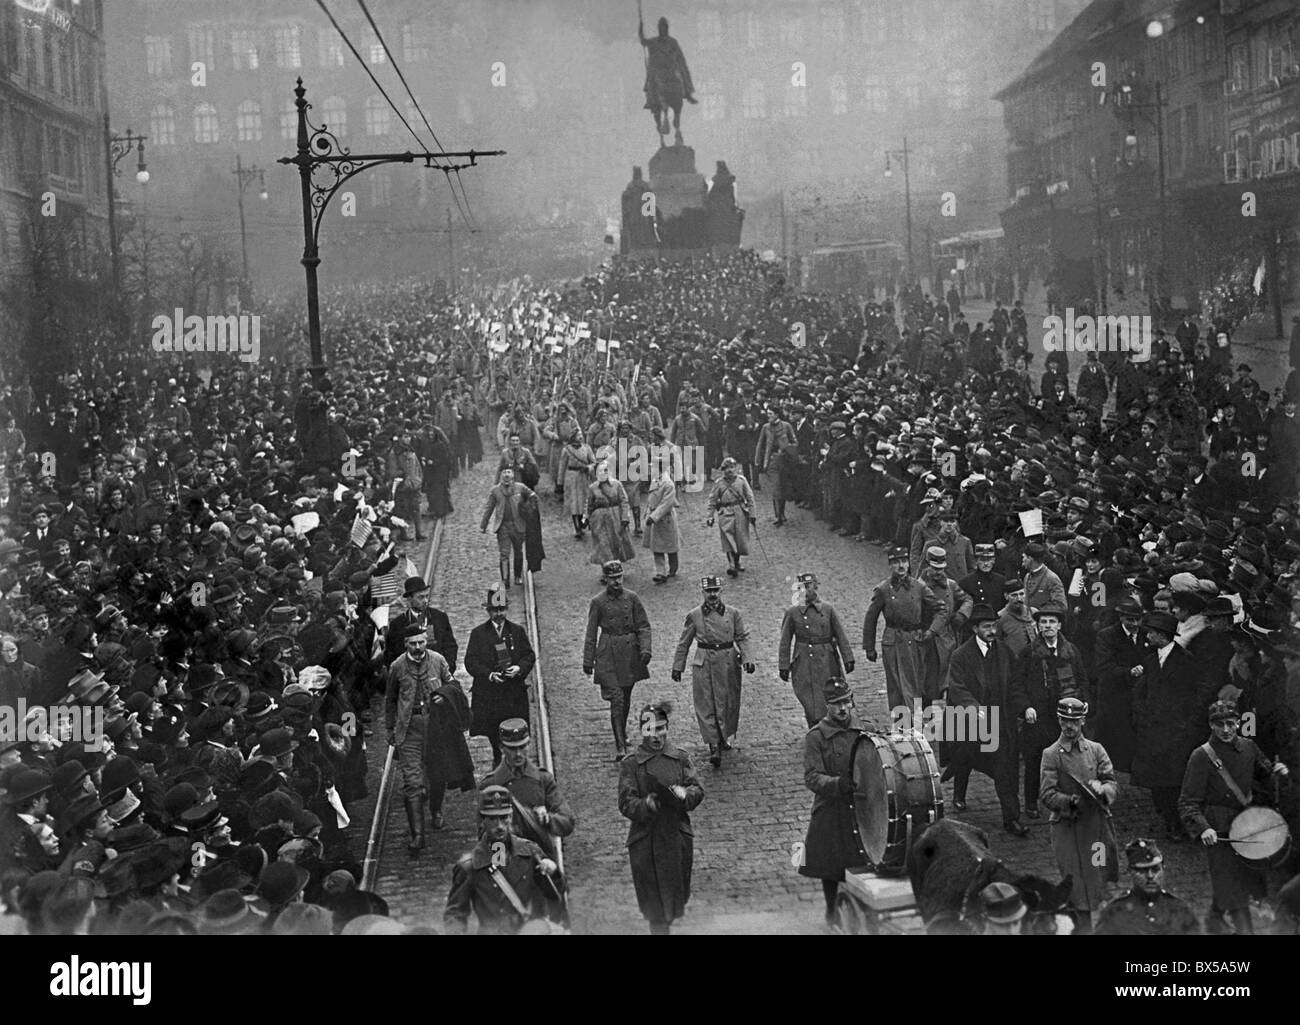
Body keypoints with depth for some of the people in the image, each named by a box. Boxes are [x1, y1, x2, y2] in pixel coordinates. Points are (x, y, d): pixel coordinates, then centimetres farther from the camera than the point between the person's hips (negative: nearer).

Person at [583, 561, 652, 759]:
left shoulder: (632, 598, 0)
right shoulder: (597, 602, -4)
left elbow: (644, 626, 3)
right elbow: (591, 633, 1)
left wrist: (645, 649, -10)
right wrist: (588, 661, 1)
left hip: (630, 653, 3)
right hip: (608, 654, -3)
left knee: (626, 698, 16)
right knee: (616, 699, -10)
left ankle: (622, 731, 39)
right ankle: (620, 747, -11)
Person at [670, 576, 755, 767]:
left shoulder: (733, 613, 3)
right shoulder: (694, 615, 0)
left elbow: (742, 638, 6)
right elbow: (684, 643, 8)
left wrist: (748, 659, -8)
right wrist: (677, 667, 10)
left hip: (729, 663, 1)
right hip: (704, 664, -1)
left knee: (729, 704, 10)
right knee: (706, 706, -6)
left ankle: (726, 737, 33)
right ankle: (714, 747, -6)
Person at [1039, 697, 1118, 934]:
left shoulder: (1096, 750, 9)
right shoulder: (1051, 754, 0)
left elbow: (1113, 786, 3)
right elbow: (1048, 796, -6)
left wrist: (1100, 788, -20)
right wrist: (1071, 801, -25)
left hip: (1097, 825, 3)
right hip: (1068, 827, -3)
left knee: (1098, 884, 9)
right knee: (1078, 890, -5)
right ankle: (1083, 928, 0)